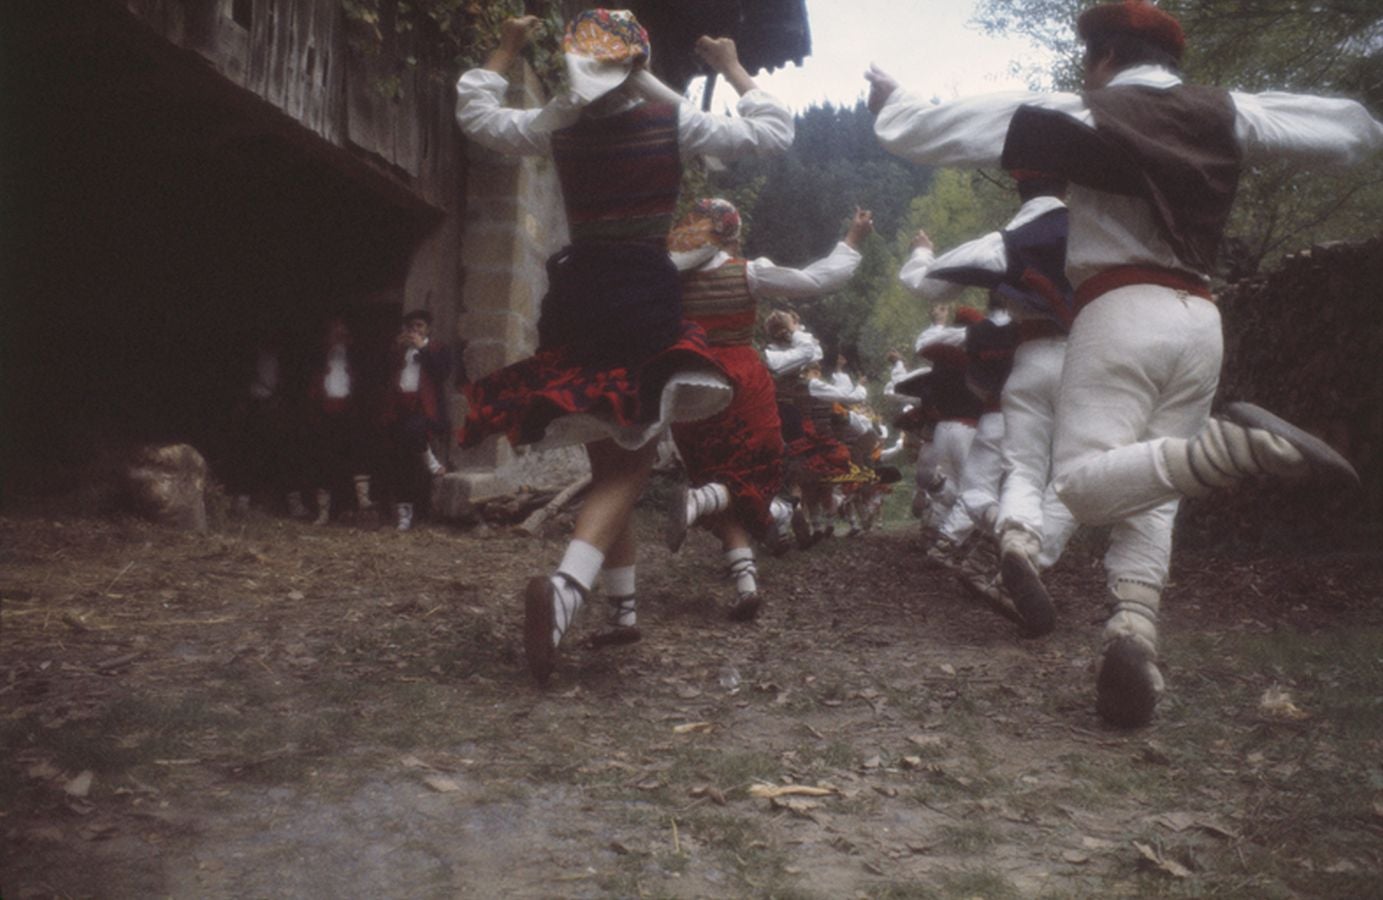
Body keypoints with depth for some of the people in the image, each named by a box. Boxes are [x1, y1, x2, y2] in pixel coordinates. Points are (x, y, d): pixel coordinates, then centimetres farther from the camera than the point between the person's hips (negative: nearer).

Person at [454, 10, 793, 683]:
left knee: (608, 459, 15)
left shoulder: (558, 123, 6)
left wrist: (506, 48, 29)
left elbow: (475, 116, 23)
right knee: (631, 462, -2)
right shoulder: (673, 120, 0)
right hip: (648, 294, -3)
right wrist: (733, 69, 17)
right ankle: (566, 585, -27)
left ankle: (622, 602, 21)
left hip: (578, 295, 3)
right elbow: (774, 134, 8)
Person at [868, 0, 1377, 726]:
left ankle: (1229, 446, -34)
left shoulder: (1082, 115, 3)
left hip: (1121, 311, -5)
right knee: (1149, 495, 7)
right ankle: (1134, 631, -16)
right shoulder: (1226, 113, 15)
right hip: (1198, 319, 5)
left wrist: (890, 101, 21)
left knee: (1085, 484, -9)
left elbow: (927, 133, 1)